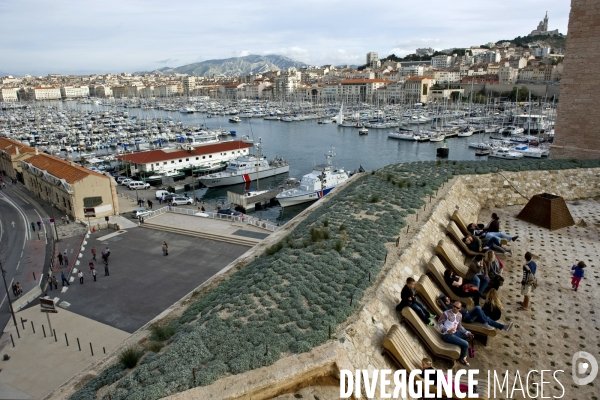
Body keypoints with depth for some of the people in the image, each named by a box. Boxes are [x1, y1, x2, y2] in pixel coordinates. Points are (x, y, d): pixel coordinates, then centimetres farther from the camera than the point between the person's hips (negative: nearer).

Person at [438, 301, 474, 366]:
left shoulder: (460, 315, 2)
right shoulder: (446, 313, -20)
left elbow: (460, 326, 12)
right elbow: (439, 323, -15)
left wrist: (467, 332, -2)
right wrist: (447, 330, -25)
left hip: (455, 332, 8)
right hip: (447, 335, -8)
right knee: (466, 344, -14)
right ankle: (462, 359, 14)